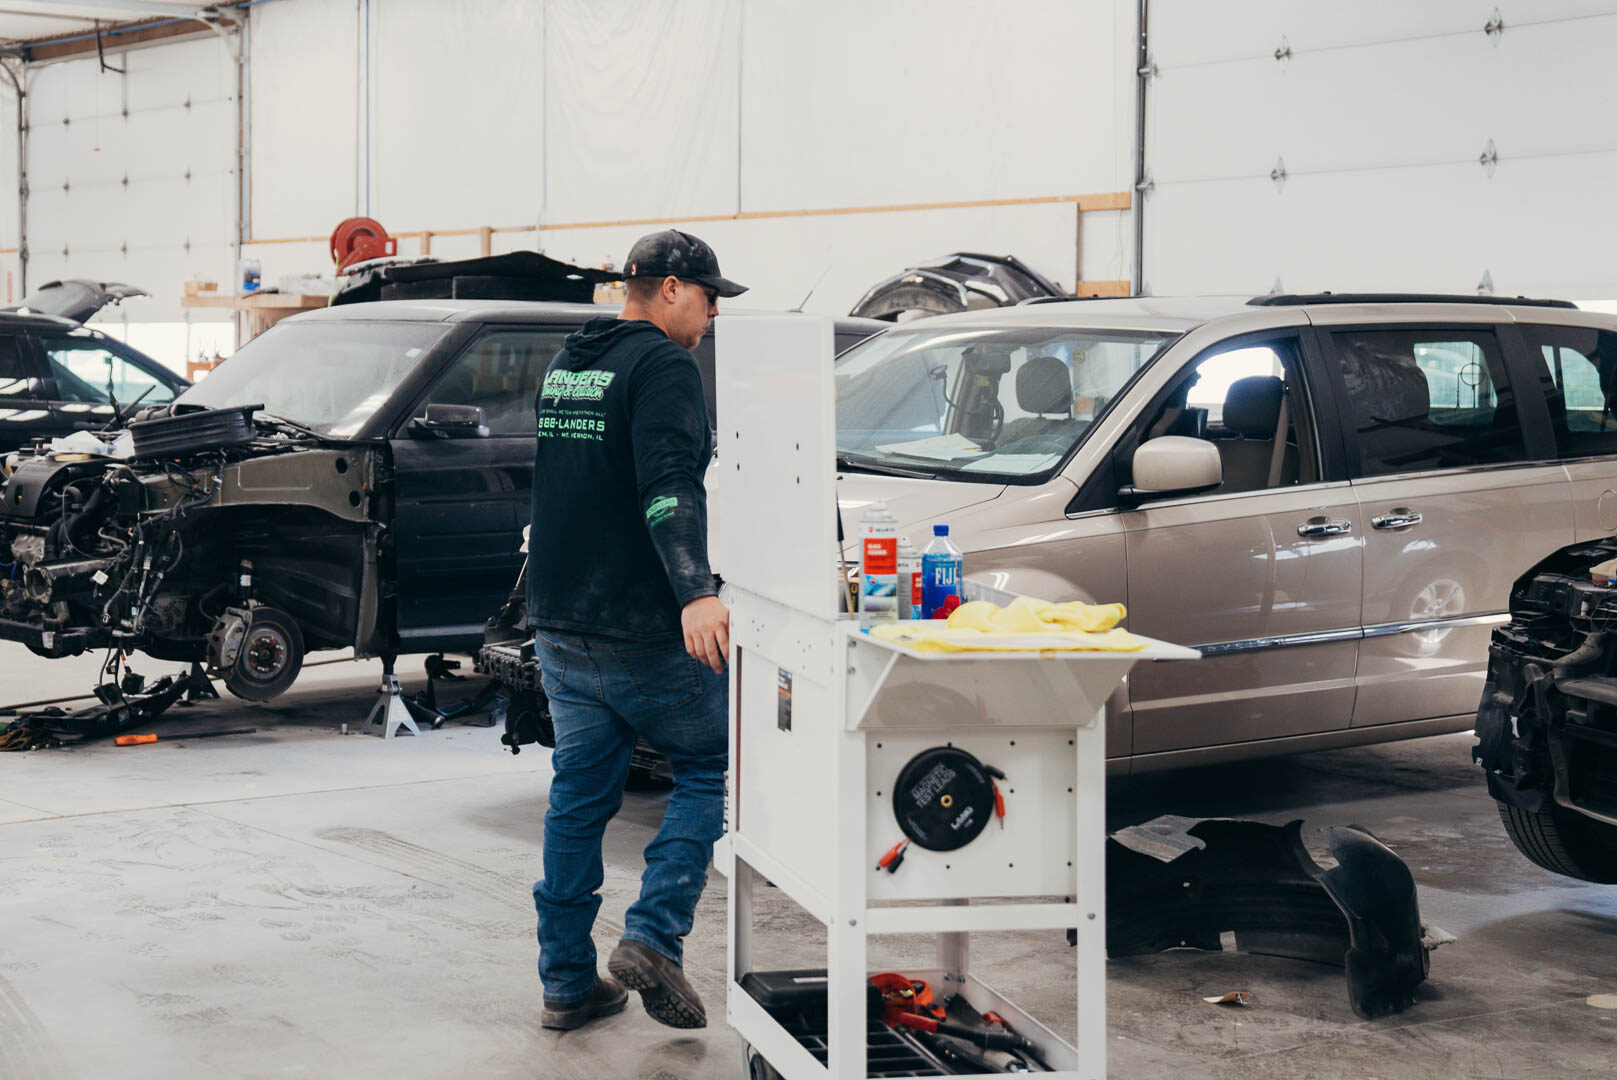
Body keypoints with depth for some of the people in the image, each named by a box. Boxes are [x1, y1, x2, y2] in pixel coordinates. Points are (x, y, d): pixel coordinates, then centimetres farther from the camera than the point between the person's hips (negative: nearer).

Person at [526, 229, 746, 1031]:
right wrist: (696, 592, -35)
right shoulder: (662, 366, -11)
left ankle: (567, 981, 14)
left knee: (578, 795, 12)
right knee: (708, 768, 7)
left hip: (559, 625, 8)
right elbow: (669, 485, -26)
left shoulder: (563, 364, 17)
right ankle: (653, 939, -5)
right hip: (642, 630, -8)